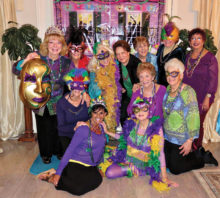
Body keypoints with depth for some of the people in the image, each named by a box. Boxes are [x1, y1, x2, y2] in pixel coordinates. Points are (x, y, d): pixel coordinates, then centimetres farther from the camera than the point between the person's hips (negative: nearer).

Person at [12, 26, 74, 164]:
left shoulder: (66, 61, -7)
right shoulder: (38, 57, -12)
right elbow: (16, 70, -13)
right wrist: (27, 60, -30)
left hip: (59, 102, 1)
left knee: (58, 128, 14)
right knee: (44, 129, 13)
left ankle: (58, 151, 40)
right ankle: (46, 154, 38)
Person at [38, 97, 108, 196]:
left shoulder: (101, 127, 6)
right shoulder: (83, 128, -14)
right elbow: (70, 150, -14)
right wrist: (58, 172, -15)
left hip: (91, 167, 7)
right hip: (76, 164, -7)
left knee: (97, 179, -23)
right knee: (78, 189, -29)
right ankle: (53, 177, -2)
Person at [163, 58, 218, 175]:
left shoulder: (187, 91, -21)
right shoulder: (168, 89, 1)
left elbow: (193, 117, -21)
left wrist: (190, 140, -20)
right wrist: (163, 130, 12)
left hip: (181, 139, -7)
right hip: (167, 136, 7)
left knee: (175, 169, 4)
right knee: (165, 163, 16)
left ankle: (203, 157, 24)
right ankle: (198, 153, 30)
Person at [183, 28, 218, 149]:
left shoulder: (210, 58, -9)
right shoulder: (188, 56, 8)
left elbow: (213, 80, -10)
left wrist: (207, 98, -13)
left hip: (201, 98, -4)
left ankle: (197, 148, 26)